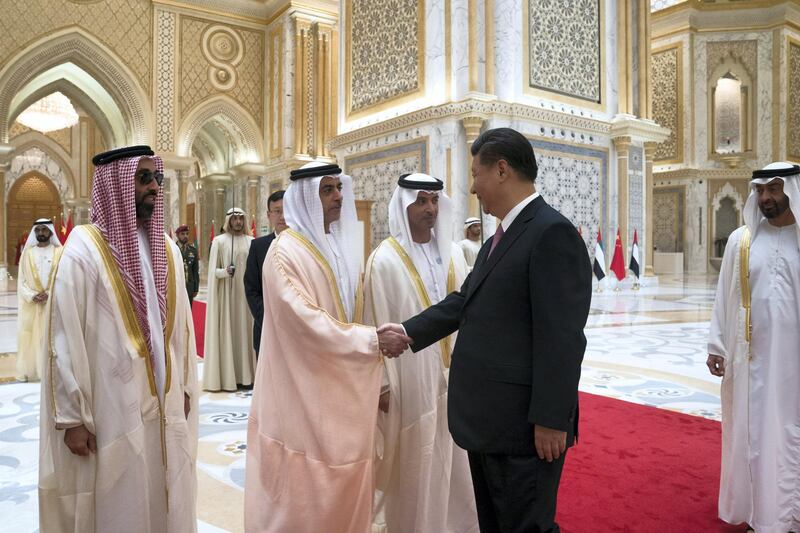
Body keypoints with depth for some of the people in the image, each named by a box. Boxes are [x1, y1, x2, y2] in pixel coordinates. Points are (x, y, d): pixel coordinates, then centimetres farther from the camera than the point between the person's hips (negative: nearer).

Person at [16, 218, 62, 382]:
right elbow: (21, 281, 4)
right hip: (31, 305, 2)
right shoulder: (27, 253, 7)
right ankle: (29, 371, 9)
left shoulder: (60, 252, 1)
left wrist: (49, 294, -15)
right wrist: (32, 296, -12)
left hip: (54, 304, -2)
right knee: (30, 337, 2)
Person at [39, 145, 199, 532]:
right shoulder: (84, 248, -11)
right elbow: (65, 338, -12)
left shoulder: (166, 247, 7)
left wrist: (185, 388, 9)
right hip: (113, 408, -5)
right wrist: (72, 416, -12)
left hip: (164, 403, 6)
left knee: (165, 501, 15)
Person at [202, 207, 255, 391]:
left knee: (245, 330, 4)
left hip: (246, 293, 3)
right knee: (227, 331, -2)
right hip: (226, 293, -3)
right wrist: (225, 272, -19)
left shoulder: (251, 241, 8)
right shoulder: (219, 241, 1)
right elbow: (213, 271, 1)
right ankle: (226, 377, 4)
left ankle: (245, 374, 10)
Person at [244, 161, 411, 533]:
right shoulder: (286, 252, -14)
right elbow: (306, 321, -22)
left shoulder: (342, 247, 10)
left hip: (344, 386, 7)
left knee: (341, 481, 14)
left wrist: (377, 351, 11)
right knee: (305, 486, 4)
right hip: (305, 390, -7)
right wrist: (372, 341, -22)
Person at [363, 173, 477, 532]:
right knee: (412, 460, 8)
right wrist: (384, 382, -10)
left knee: (450, 456, 16)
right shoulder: (384, 260, -11)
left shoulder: (452, 253, 5)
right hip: (409, 375, -5)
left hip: (451, 372, 5)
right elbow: (378, 324, -11)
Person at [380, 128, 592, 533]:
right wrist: (411, 331, 10)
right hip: (487, 420, 9)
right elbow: (466, 301, 17)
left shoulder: (552, 233, -17)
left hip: (523, 424, -9)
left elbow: (561, 338, -21)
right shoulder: (501, 237, 14)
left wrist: (551, 420, -21)